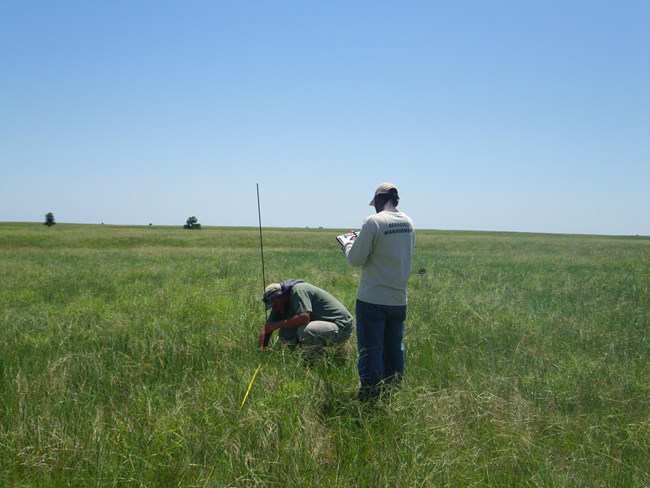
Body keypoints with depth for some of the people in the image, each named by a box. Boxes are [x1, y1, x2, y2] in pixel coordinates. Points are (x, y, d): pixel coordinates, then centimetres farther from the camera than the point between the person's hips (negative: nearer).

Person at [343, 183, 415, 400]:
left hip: (373, 300, -6)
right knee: (394, 349, 17)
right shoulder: (408, 223, 5)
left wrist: (349, 243, 8)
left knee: (371, 350, 3)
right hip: (399, 299, 6)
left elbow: (356, 259, -13)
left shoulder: (373, 222, -16)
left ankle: (370, 396, 8)